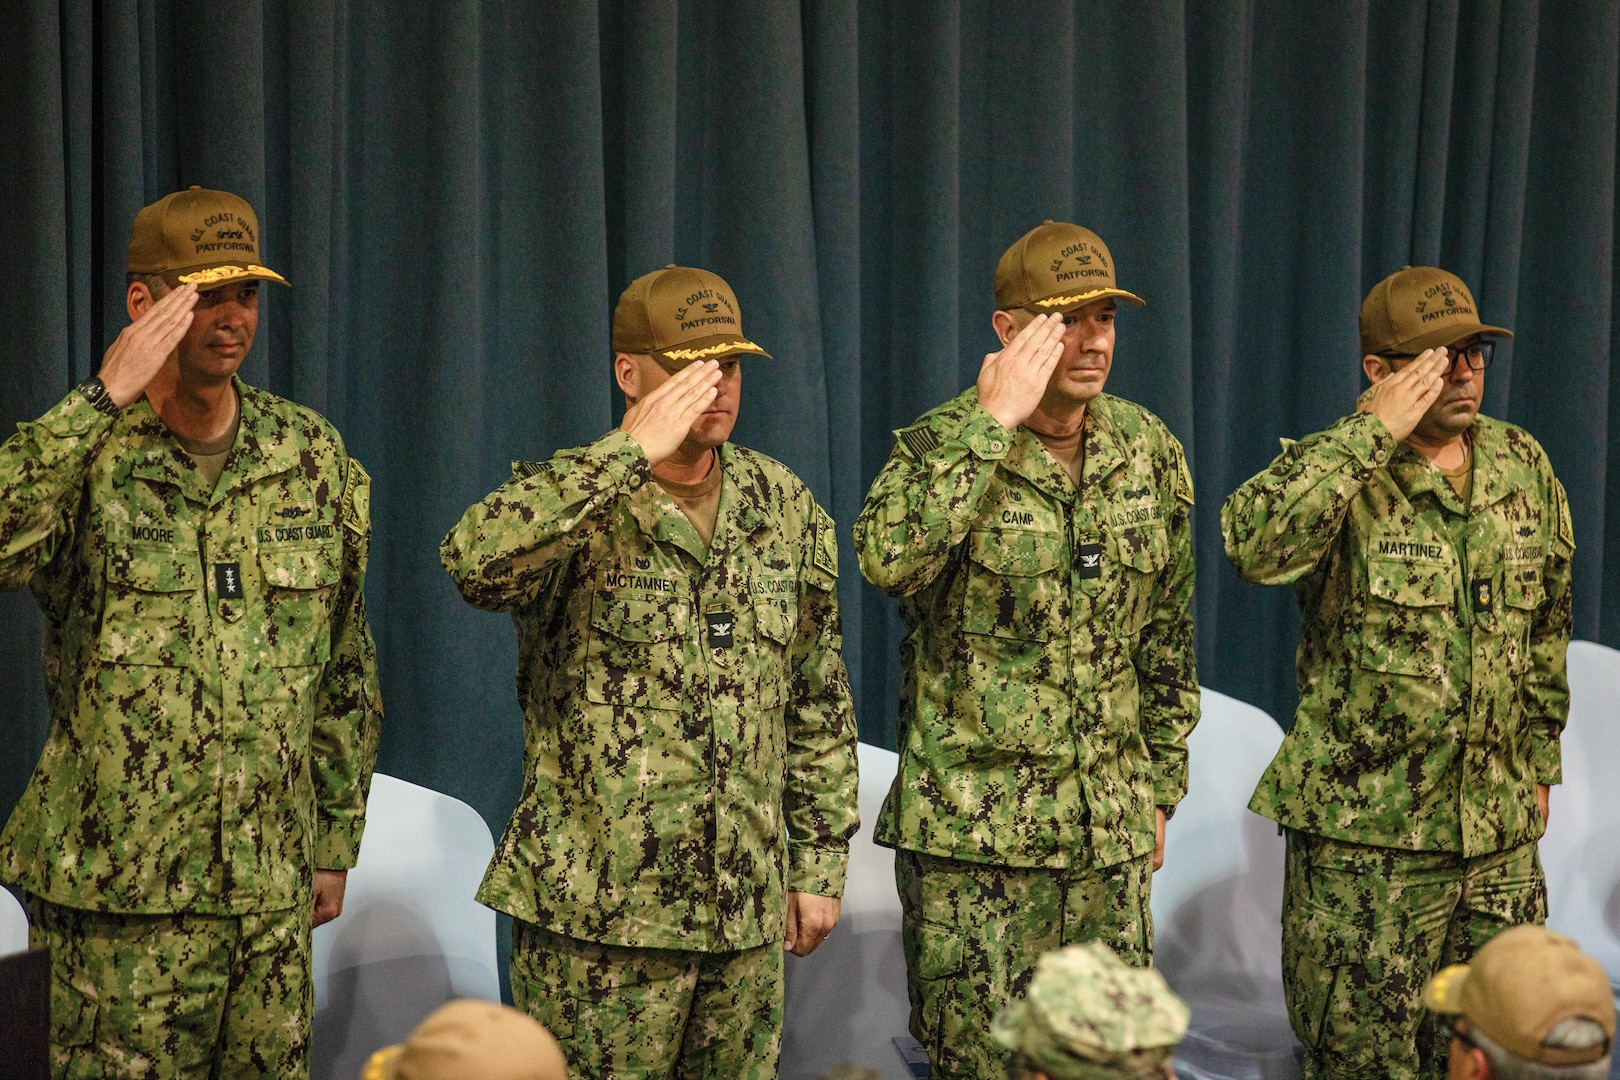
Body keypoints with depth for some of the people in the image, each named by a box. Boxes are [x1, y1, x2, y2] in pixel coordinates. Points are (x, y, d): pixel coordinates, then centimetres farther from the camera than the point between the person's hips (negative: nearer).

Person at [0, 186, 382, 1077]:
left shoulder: (314, 458, 7)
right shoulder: (85, 456, -5)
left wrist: (337, 841, 14)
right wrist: (103, 399, -28)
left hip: (274, 884, 4)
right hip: (120, 894, -4)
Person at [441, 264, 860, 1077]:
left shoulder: (783, 507, 8)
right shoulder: (571, 505, -7)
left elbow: (820, 705, 14)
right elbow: (475, 563, -32)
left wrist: (820, 864, 11)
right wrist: (630, 453, -29)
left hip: (746, 915, 5)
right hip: (595, 917, -4)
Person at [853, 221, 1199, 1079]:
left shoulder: (1149, 450, 7)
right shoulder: (947, 445, -8)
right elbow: (887, 558, -31)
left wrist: (1161, 787, 16)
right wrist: (993, 423, -26)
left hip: (1112, 827, 4)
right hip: (973, 829, -4)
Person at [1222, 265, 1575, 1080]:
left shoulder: (1523, 467, 8)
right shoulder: (1338, 472, -10)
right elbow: (1254, 543, -33)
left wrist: (1538, 759, 20)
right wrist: (1373, 432, -29)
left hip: (1501, 833, 5)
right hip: (1364, 837, -5)